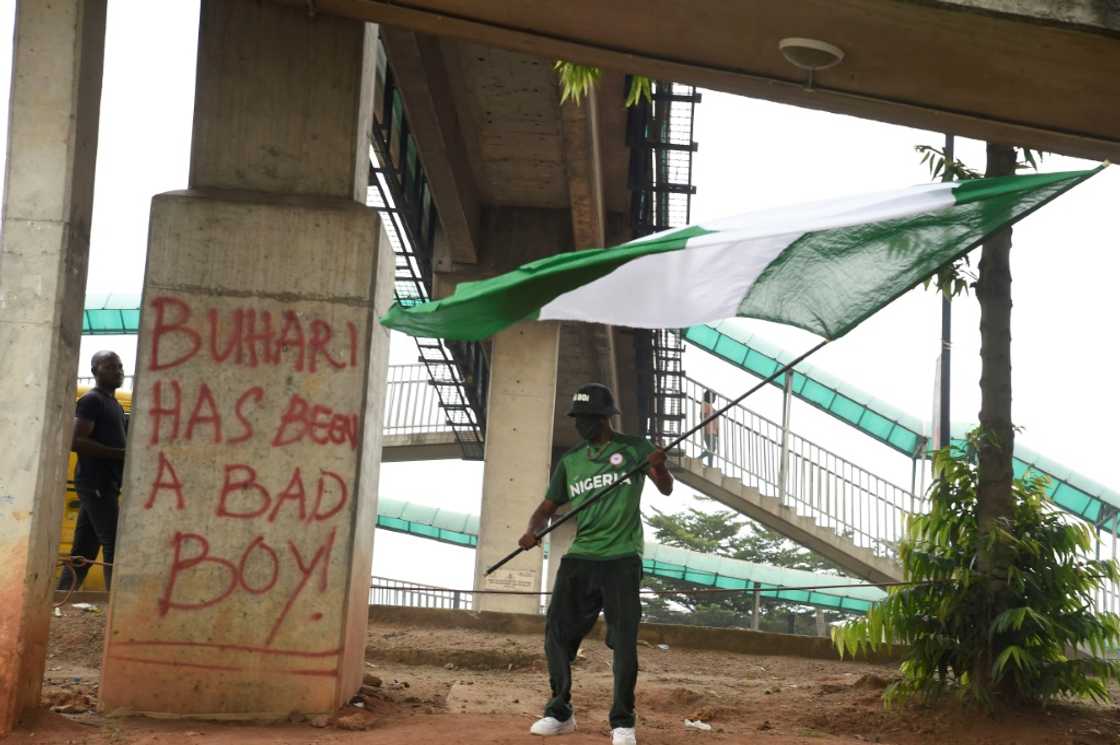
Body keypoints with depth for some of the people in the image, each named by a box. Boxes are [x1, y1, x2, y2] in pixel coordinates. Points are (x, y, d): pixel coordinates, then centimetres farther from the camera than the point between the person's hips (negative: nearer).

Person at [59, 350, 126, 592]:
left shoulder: (114, 404, 21)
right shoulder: (91, 401, -9)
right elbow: (75, 442, -20)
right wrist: (120, 454, -20)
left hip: (103, 485, 9)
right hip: (95, 483, -9)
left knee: (83, 551, 9)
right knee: (114, 546, -13)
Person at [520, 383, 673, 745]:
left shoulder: (633, 449, 2)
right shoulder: (569, 461, 13)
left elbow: (666, 488, -9)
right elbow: (548, 506, 13)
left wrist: (660, 469, -32)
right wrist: (532, 531, -9)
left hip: (621, 559, -4)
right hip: (579, 558, 4)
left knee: (624, 640, -7)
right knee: (557, 633, 1)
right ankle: (560, 713, 15)